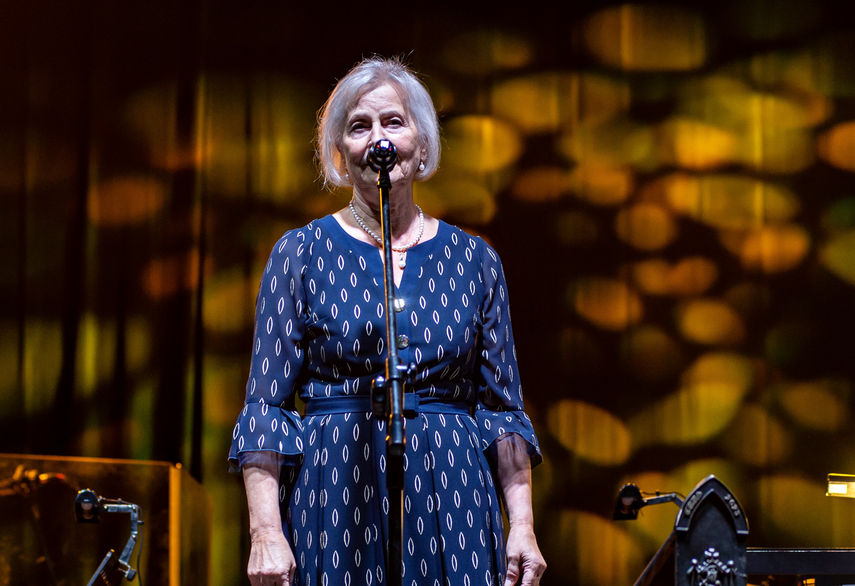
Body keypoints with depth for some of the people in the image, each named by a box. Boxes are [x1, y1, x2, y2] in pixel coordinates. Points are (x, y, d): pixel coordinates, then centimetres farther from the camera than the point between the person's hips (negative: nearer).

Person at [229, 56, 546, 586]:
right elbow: (265, 408, 0)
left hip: (449, 499, 2)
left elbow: (504, 409, 10)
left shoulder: (474, 261, 9)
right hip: (335, 502, -2)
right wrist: (265, 531, -10)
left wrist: (523, 526, 0)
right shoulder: (302, 254, 3)